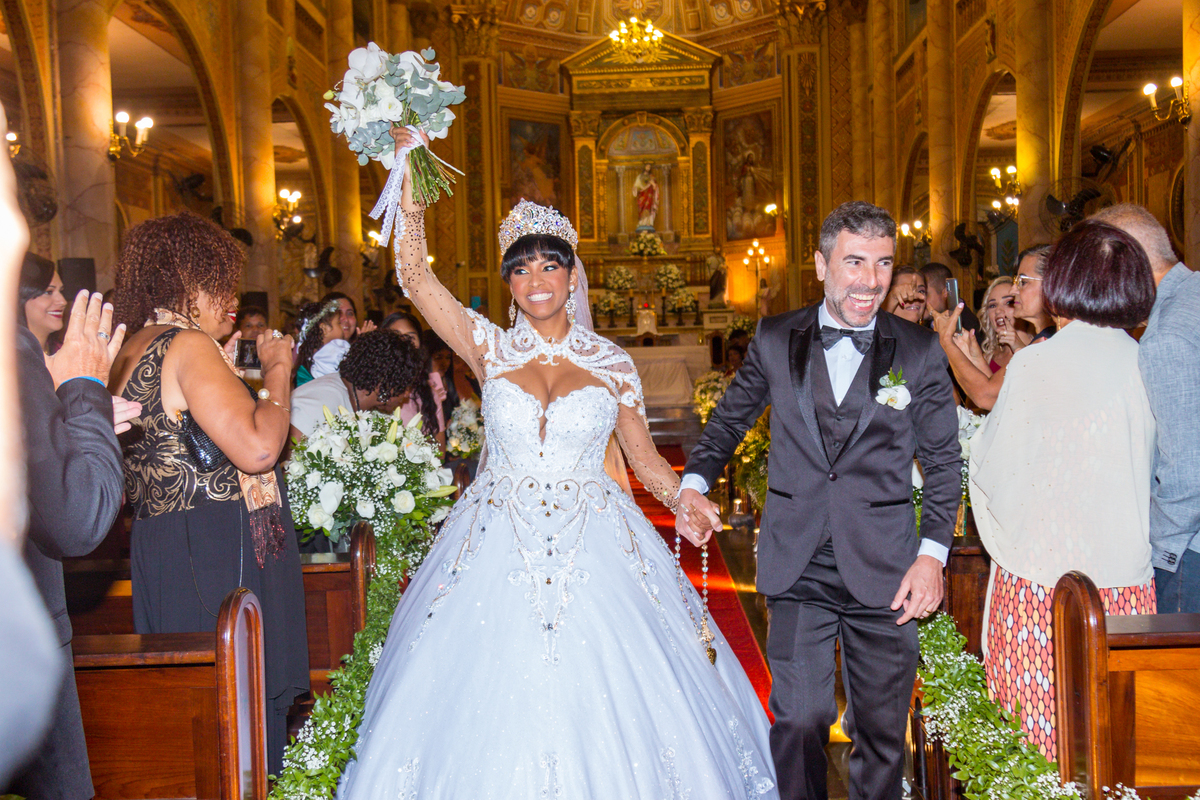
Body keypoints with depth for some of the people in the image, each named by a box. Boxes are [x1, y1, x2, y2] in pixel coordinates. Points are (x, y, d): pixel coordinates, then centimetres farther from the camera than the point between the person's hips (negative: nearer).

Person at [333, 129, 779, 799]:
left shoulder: (611, 363, 3)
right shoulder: (491, 348, 3)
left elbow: (646, 458, 9)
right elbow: (416, 276, -6)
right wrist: (410, 172, -10)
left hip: (595, 551, 0)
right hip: (500, 550, 1)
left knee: (605, 705, 2)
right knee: (494, 705, 4)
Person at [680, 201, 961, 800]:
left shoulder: (920, 353, 1)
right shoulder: (774, 340, 3)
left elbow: (944, 460, 4)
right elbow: (729, 420, 15)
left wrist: (933, 553, -5)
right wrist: (695, 484, 0)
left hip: (884, 571, 0)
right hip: (797, 568, 0)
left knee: (883, 730, 12)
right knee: (798, 719, 3)